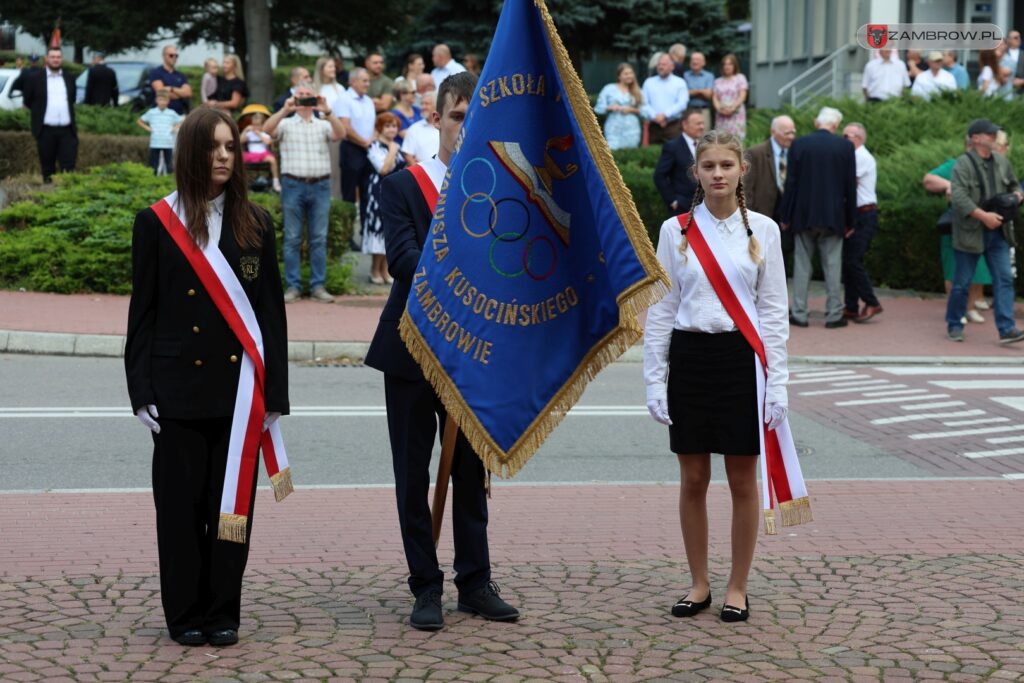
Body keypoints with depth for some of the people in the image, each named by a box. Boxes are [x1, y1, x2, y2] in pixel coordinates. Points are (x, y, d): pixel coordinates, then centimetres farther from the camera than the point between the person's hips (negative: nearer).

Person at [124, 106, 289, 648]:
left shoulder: (254, 223, 7)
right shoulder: (156, 223, 2)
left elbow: (272, 311, 6)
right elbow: (143, 312, 2)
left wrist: (275, 392, 0)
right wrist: (142, 391, -4)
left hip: (240, 387, 2)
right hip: (179, 386, -1)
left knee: (233, 500, 4)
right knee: (181, 502, 3)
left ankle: (223, 613, 14)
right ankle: (185, 614, 14)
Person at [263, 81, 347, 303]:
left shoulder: (324, 125, 13)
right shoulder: (286, 124, 10)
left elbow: (340, 134, -6)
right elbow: (267, 130, -9)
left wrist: (327, 111, -20)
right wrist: (285, 110, -21)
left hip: (320, 185, 1)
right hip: (293, 185, -1)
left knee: (319, 239, 2)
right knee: (292, 238, 0)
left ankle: (318, 286, 6)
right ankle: (293, 286, 4)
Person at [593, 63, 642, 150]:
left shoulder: (636, 91, 14)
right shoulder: (609, 89, 9)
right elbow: (598, 108, 6)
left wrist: (631, 110, -7)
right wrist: (609, 108, -11)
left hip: (632, 131, 2)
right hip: (614, 131, -2)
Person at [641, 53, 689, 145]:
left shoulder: (680, 83, 7)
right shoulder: (649, 82, 14)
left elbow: (682, 103, -4)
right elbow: (644, 104, 5)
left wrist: (665, 115, -13)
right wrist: (655, 116, -11)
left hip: (673, 126, -2)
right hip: (653, 126, 2)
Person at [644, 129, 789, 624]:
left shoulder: (762, 230, 2)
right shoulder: (675, 230, 3)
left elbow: (774, 310, 3)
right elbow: (660, 309, 4)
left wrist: (777, 382, -4)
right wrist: (655, 379, -1)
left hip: (742, 357, 0)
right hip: (690, 356, 1)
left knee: (743, 480, 4)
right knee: (693, 480, 6)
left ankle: (738, 588, 16)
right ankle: (698, 584, 19)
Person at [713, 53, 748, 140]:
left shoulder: (740, 78, 7)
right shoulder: (718, 81, 16)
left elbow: (742, 96, -2)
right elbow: (714, 97, 9)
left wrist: (733, 108, -15)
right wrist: (719, 108, -11)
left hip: (736, 114, -3)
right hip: (721, 115, 3)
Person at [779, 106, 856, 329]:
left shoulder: (799, 144, -3)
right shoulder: (845, 146, -2)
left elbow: (791, 183, -3)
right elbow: (850, 186, 0)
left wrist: (786, 216, 3)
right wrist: (850, 220, 7)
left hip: (803, 216, 0)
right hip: (833, 216, 0)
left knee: (802, 265, 7)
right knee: (832, 266, 4)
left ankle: (799, 314, 7)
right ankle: (834, 315, 5)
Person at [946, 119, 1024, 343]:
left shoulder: (1002, 162, 9)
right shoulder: (964, 164, -12)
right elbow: (958, 197, -22)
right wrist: (984, 216, -25)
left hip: (997, 232, 5)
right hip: (971, 232, -5)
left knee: (1004, 279, -3)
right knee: (962, 283, 4)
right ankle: (954, 325, 20)